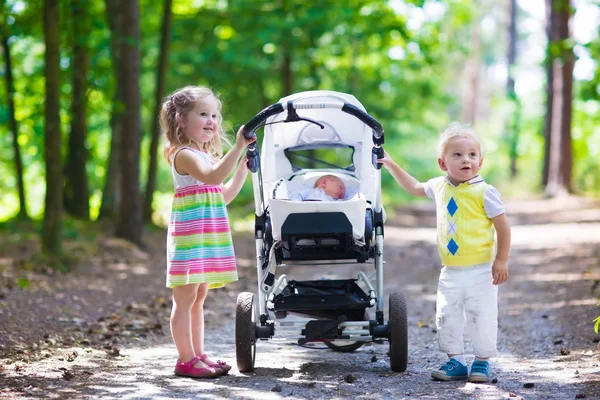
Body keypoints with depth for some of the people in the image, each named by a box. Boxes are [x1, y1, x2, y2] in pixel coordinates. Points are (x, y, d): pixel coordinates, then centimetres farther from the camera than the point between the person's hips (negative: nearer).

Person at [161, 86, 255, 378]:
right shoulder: (184, 155, -12)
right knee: (185, 298, -5)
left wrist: (243, 169, 14)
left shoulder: (208, 156, 19)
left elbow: (223, 195, 23)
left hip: (209, 237, 10)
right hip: (190, 233, -10)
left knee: (198, 298, 13)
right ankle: (186, 359, -3)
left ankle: (197, 355, 19)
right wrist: (238, 148, -36)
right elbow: (211, 176, -31)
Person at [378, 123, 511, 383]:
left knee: (482, 317, -1)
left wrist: (501, 261, -11)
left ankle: (482, 361, 15)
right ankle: (455, 361, 17)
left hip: (480, 271, -5)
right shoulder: (439, 186, 5)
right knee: (446, 316, 6)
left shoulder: (484, 192, -12)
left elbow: (503, 227, -8)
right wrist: (391, 166, 24)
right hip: (450, 271, 5)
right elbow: (414, 187, 26)